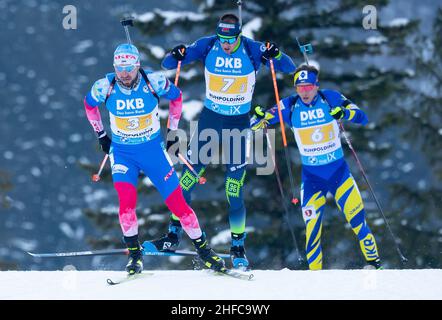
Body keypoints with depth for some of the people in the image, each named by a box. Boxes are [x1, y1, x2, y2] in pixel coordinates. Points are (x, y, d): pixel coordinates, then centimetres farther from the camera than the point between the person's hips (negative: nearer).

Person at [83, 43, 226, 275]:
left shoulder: (154, 82, -16)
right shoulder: (105, 87, -13)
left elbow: (176, 97, 6)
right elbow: (89, 104, 10)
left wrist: (172, 130, 8)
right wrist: (101, 135, 12)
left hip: (153, 150, 0)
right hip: (122, 152, 0)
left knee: (176, 202, -3)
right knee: (127, 199, -22)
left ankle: (203, 249, 13)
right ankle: (134, 253, -6)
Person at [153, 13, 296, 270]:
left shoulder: (253, 50, -14)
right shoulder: (207, 46, -10)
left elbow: (290, 69, -13)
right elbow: (168, 65, -6)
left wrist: (276, 55, -34)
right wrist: (175, 57, -30)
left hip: (238, 123, -2)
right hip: (209, 119, 2)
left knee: (234, 188, -3)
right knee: (190, 175, 1)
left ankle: (238, 247, 9)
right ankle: (174, 234, 14)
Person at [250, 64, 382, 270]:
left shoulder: (331, 99, -9)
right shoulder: (290, 106, -7)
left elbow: (363, 118, -12)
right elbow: (255, 124, -5)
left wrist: (346, 113, -32)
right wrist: (260, 119, -29)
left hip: (338, 170, -1)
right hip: (311, 176, 1)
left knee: (357, 218, -3)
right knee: (312, 228, 0)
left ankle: (373, 262, 12)